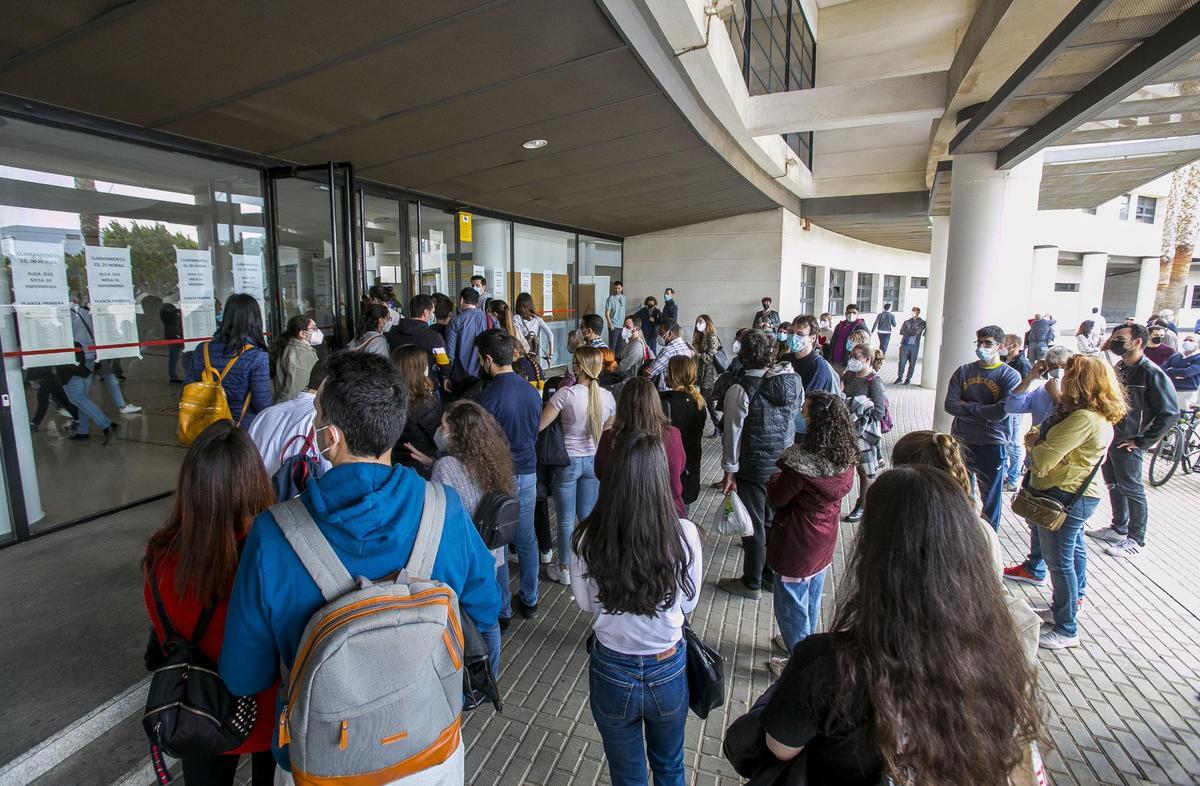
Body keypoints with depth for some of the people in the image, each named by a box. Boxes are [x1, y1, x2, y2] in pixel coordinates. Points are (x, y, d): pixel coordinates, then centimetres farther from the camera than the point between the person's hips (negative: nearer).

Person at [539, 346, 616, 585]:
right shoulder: (608, 397, -5)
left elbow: (539, 426, -16)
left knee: (566, 519, 10)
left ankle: (565, 569, 25)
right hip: (594, 461, 4)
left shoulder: (566, 393, -20)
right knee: (588, 516, 19)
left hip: (568, 461, -4)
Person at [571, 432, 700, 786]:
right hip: (669, 670, 1)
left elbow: (585, 603, -4)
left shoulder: (588, 537, -22)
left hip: (612, 673, 0)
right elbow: (689, 602, -6)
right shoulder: (684, 533, -22)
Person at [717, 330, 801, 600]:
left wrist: (730, 471, -8)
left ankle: (752, 583, 24)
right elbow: (799, 415, 6)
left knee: (754, 525, 9)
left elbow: (733, 432, -16)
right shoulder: (793, 380, -5)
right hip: (785, 464, 5)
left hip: (753, 466, -5)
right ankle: (773, 574, 36)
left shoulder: (740, 389, -20)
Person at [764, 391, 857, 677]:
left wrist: (774, 479, 1)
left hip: (797, 544, -7)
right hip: (824, 542, 7)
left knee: (791, 603, 13)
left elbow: (777, 498, -19)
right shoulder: (847, 458, -10)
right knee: (812, 599, 27)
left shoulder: (802, 461, -31)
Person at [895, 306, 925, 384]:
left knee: (912, 364, 4)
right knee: (902, 362, -3)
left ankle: (908, 379, 14)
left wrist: (907, 331, -2)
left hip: (914, 346, -2)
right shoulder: (907, 321, 12)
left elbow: (916, 332, -10)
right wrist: (911, 333, -9)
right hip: (905, 344, 2)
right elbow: (901, 331, -1)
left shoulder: (922, 323, 3)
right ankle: (900, 378, 6)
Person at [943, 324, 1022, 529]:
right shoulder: (964, 371, 4)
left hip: (992, 445, -3)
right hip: (961, 442, 3)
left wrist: (968, 406, -11)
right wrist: (983, 411, -14)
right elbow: (950, 405, -7)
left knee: (990, 497, 8)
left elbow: (1001, 412, -19)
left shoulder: (1010, 376, -6)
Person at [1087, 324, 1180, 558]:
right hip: (1107, 437, 7)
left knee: (1131, 490, 4)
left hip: (1127, 443, -7)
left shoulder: (1152, 374, -17)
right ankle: (1119, 528, 34)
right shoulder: (1118, 368, 6)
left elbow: (1170, 413, -17)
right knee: (1113, 485, 19)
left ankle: (1136, 540, 17)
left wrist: (1143, 441, -15)